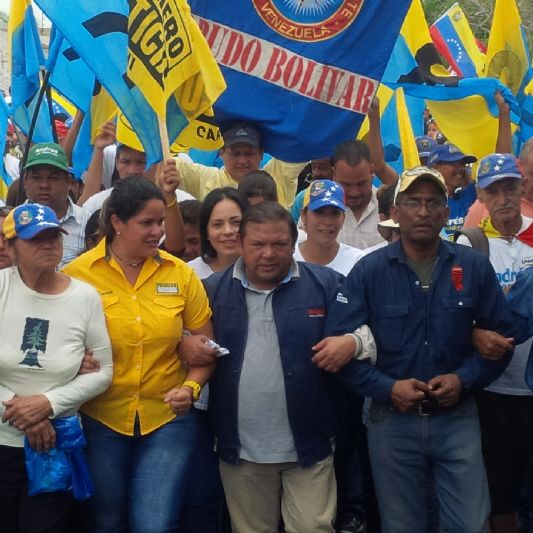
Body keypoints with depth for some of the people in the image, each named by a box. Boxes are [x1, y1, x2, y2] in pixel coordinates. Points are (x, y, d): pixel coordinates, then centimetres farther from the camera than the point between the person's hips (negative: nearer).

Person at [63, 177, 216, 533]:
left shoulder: (181, 274, -1)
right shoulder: (77, 274, -8)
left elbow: (204, 346, 6)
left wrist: (191, 387, -10)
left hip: (168, 421, 1)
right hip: (100, 422, 0)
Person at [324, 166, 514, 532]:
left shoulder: (475, 267, 0)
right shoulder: (369, 271, -4)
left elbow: (500, 335, 4)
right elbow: (338, 342, -7)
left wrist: (464, 379, -11)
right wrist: (387, 388, -17)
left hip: (458, 418, 1)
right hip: (392, 422, 0)